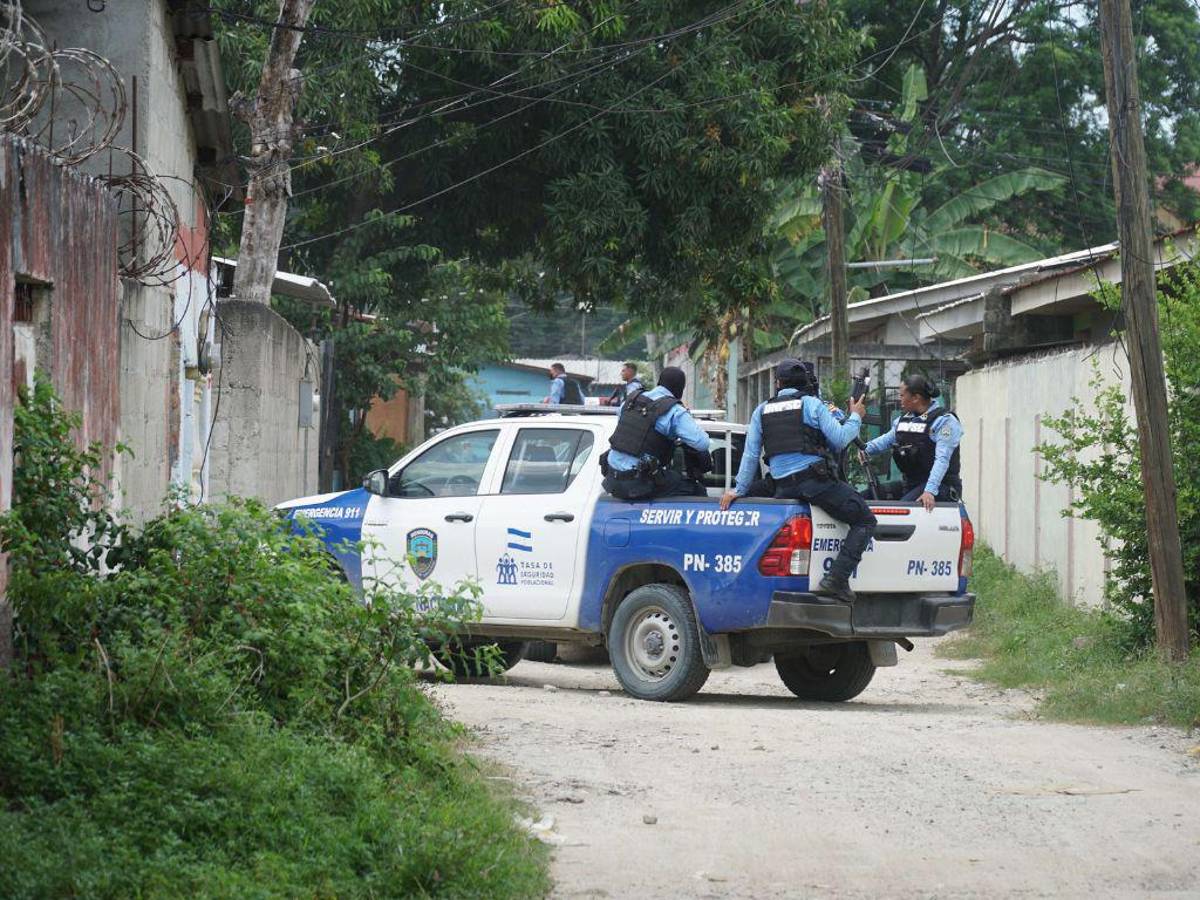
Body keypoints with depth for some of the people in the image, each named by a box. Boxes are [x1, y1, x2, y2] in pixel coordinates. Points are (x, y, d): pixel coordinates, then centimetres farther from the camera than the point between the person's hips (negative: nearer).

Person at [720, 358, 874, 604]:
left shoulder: (762, 410, 16)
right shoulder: (812, 404, 4)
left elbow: (750, 454, 14)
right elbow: (839, 439, -2)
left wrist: (740, 489, 20)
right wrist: (855, 418, 16)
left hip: (783, 487, 4)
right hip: (817, 479, -4)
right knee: (865, 521, 2)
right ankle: (836, 579, -12)